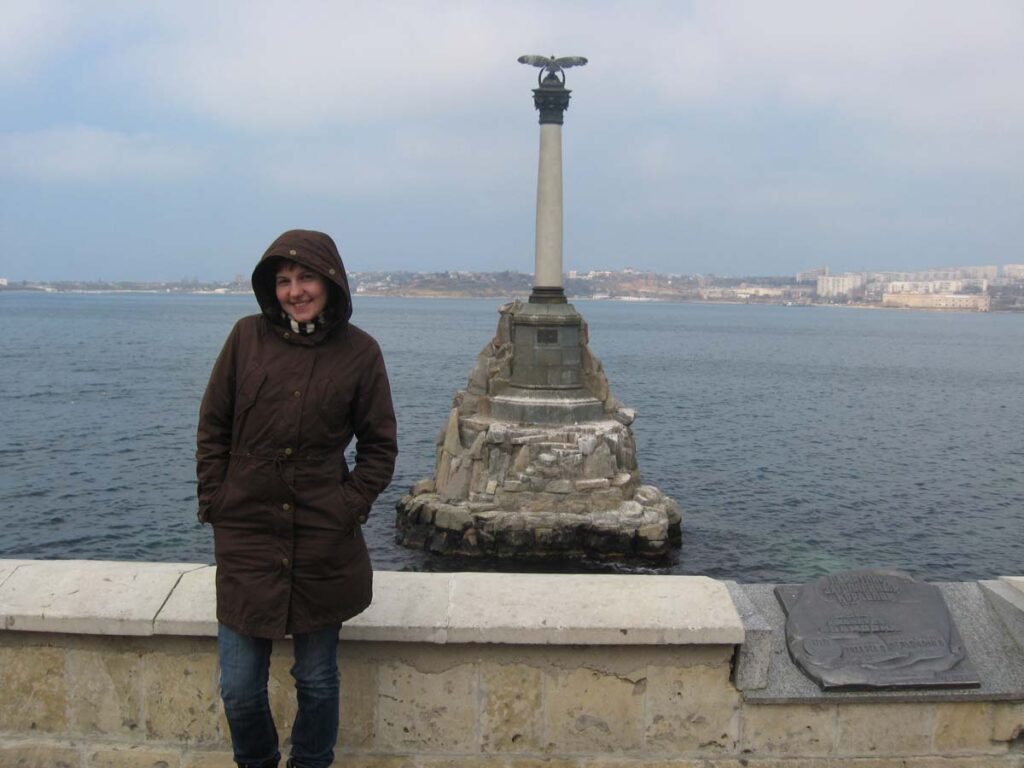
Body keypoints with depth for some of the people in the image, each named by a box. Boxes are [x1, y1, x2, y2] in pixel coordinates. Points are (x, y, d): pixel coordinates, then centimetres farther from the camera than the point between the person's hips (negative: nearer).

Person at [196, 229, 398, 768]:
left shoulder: (359, 352, -2)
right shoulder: (247, 337, 1)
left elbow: (379, 447, 5)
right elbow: (213, 429, 7)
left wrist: (350, 506, -6)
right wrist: (214, 503, 1)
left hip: (323, 541, -1)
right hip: (245, 535, 1)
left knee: (316, 680, 12)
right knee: (238, 688, 7)